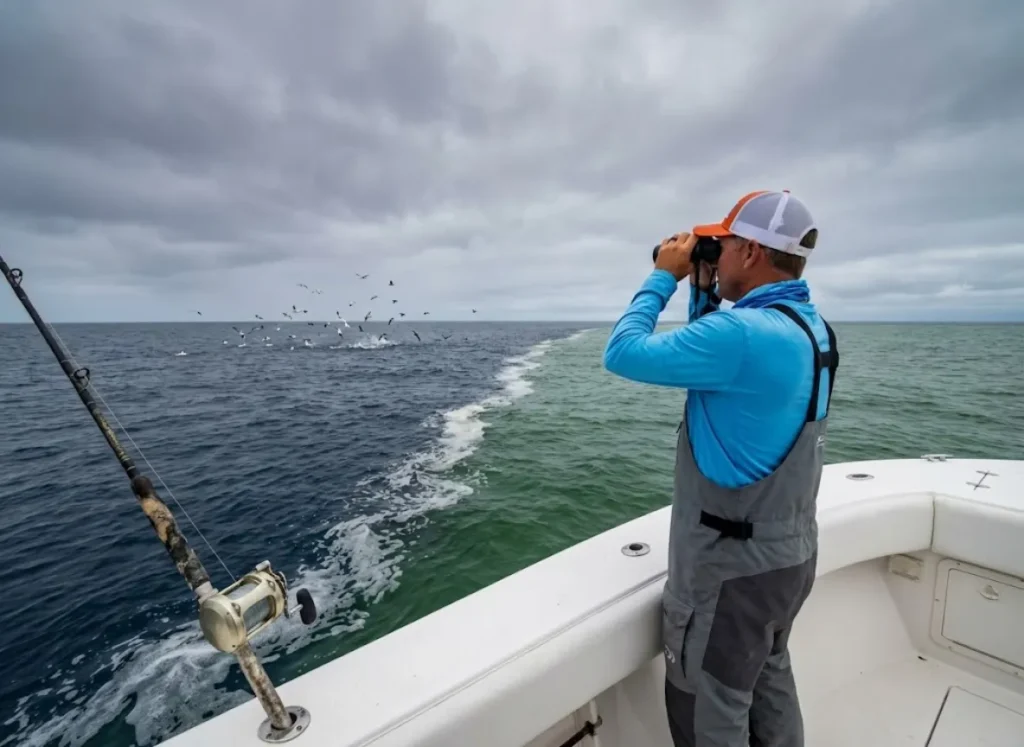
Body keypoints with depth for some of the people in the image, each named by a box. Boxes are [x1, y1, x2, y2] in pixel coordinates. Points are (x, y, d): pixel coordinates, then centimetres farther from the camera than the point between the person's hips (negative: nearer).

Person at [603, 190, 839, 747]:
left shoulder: (743, 331, -28)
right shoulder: (808, 325, 3)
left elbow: (623, 354, -23)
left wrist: (664, 275, -11)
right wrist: (704, 290, 6)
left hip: (734, 565, -9)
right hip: (788, 550, 9)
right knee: (768, 679, 28)